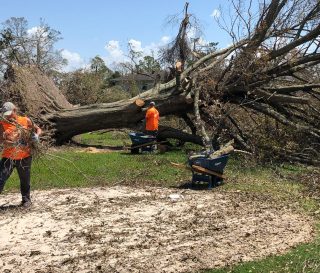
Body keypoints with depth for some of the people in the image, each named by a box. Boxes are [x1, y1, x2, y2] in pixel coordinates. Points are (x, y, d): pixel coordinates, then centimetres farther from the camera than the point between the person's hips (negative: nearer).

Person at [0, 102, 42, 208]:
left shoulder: (25, 121, -1)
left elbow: (38, 129, 9)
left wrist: (36, 135, -12)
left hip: (24, 157, 0)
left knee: (25, 180, 14)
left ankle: (26, 199, 32)